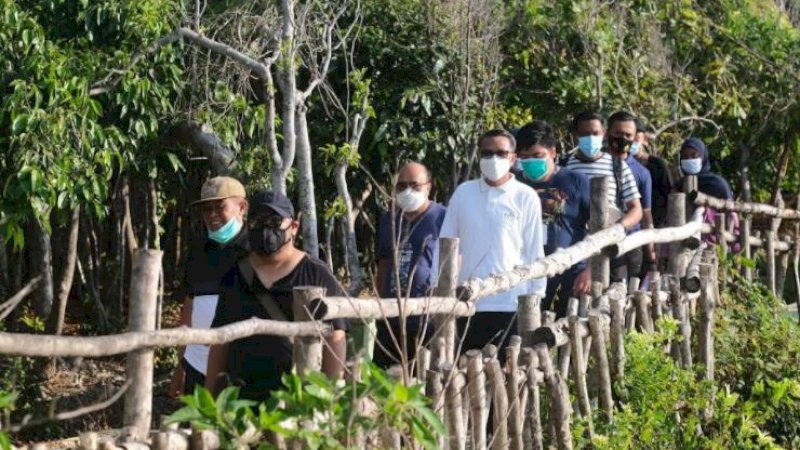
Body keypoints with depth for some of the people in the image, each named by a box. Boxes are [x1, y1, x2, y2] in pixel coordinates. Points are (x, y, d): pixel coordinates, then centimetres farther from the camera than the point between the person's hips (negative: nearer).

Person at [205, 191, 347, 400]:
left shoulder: (316, 275, 2)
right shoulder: (234, 276, 13)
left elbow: (333, 340, -1)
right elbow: (220, 340, 15)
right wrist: (210, 398, 10)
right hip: (242, 398, 3)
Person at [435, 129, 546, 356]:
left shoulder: (526, 197, 0)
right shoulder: (463, 193, 7)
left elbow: (535, 251, 2)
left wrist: (536, 297, 0)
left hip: (511, 304, -3)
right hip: (468, 303, 3)